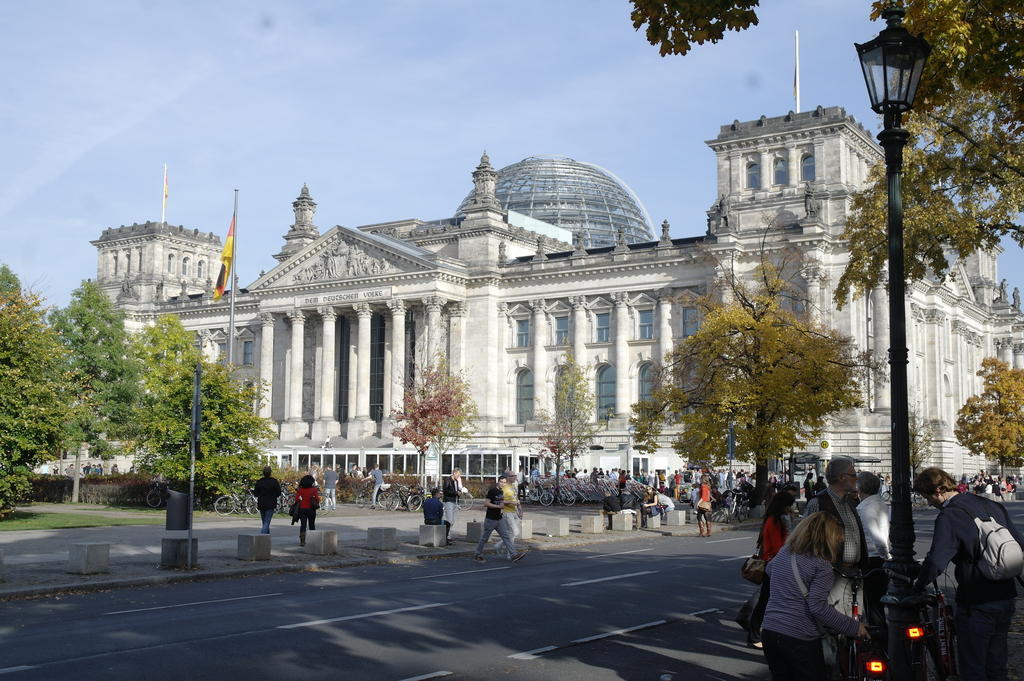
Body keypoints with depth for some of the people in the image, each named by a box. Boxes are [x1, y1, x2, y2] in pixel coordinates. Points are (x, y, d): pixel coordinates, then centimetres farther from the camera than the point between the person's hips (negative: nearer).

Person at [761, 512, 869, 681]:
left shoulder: (783, 553, 8)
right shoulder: (821, 566, -13)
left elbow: (768, 570, 29)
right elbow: (818, 607, -18)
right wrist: (853, 627, -11)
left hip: (769, 630, 6)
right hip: (799, 639, -6)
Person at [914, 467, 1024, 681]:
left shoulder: (949, 516, -16)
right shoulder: (992, 506, 6)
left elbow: (936, 562, -24)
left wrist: (919, 585, -10)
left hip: (976, 605, -8)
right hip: (1006, 598, 8)